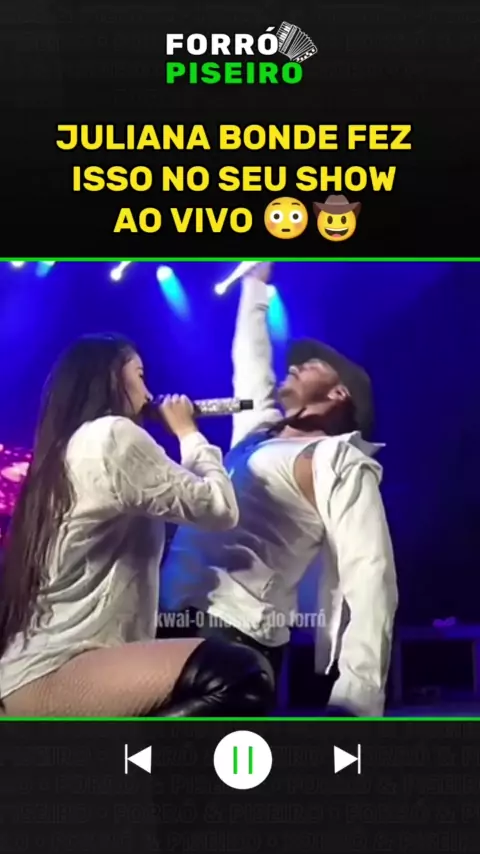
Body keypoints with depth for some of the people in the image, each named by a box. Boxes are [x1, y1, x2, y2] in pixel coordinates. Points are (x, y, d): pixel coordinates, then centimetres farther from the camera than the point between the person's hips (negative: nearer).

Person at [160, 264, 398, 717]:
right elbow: (249, 360, 37)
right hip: (176, 618, 8)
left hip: (232, 633, -8)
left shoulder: (339, 463, -4)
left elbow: (369, 577, -15)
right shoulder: (258, 432, 19)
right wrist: (255, 281, 45)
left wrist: (357, 695, -25)